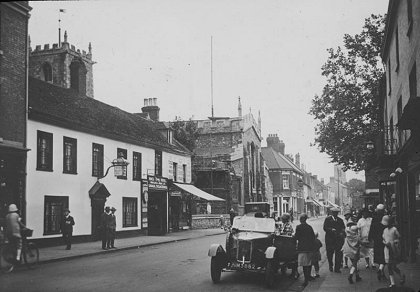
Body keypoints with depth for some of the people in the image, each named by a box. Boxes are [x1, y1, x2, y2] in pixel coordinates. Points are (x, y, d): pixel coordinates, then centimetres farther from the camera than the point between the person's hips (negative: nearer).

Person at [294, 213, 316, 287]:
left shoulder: (298, 227, -9)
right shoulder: (309, 227, 8)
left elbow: (296, 237, -8)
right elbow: (313, 237, 10)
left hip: (302, 247, -6)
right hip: (310, 247, 6)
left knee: (304, 264, -6)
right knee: (309, 262, 18)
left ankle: (306, 279, -10)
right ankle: (308, 276, 29)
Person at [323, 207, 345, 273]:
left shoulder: (340, 220, 13)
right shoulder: (327, 219, 4)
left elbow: (343, 228, 9)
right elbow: (325, 228, -4)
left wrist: (342, 233, -12)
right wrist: (331, 230, -21)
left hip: (339, 238, 2)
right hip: (329, 238, -1)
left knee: (339, 253, -5)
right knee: (329, 253, 3)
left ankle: (337, 268, 2)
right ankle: (330, 265, 29)